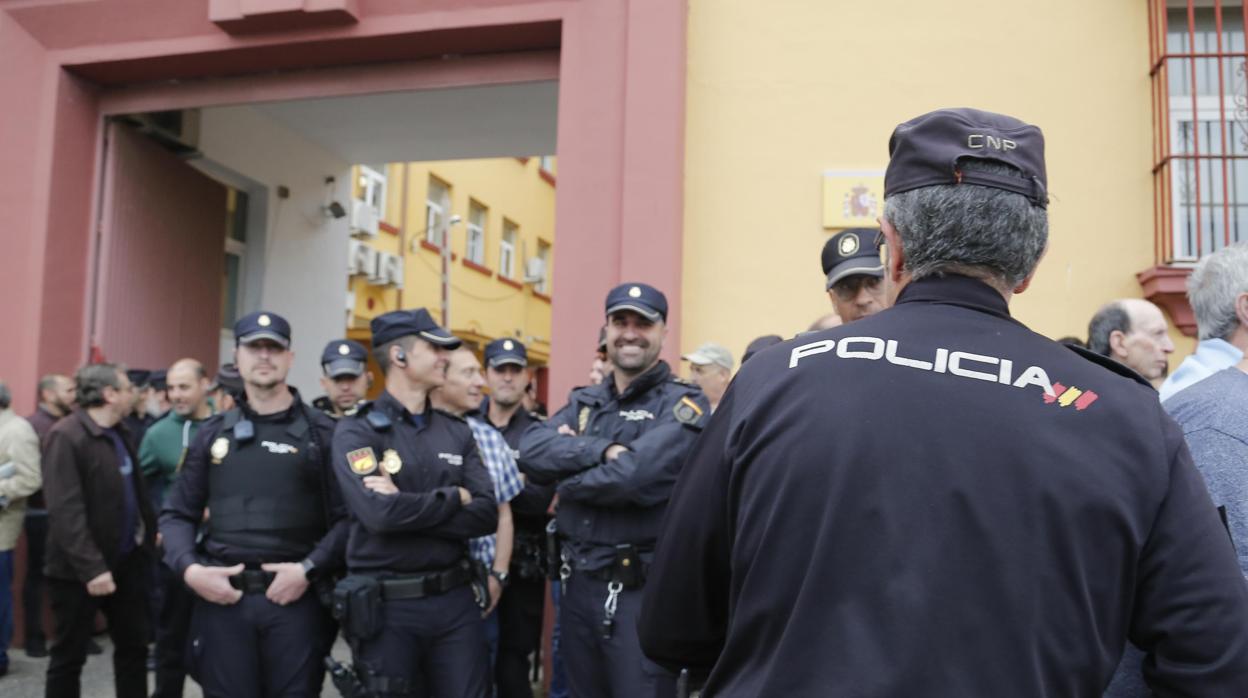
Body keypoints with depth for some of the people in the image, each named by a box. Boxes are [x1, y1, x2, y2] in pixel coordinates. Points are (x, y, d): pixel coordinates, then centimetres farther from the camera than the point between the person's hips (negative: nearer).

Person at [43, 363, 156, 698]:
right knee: (69, 657, 7)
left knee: (134, 648, 14)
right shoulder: (66, 436, -16)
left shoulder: (121, 434, 8)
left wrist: (150, 532, 11)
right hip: (79, 570, -7)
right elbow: (65, 511, -23)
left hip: (126, 561, 7)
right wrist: (91, 567, -26)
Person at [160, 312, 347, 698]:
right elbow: (176, 514, 11)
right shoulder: (212, 433, 10)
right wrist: (190, 569, -4)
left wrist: (309, 569, -14)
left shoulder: (321, 433, 1)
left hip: (295, 598, -2)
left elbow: (347, 517, -3)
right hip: (221, 597, 2)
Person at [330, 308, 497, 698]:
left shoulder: (458, 432, 8)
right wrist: (454, 497, -9)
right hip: (386, 607, -4)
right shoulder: (356, 431, -7)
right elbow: (380, 513, -22)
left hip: (455, 600, 4)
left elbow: (486, 515, -4)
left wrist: (407, 507, -14)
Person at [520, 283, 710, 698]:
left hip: (643, 589, -6)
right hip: (578, 583, 6)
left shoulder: (683, 404, -8)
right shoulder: (583, 402, 11)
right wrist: (602, 449, -20)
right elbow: (531, 452, -7)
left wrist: (567, 485, -6)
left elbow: (635, 476, -23)